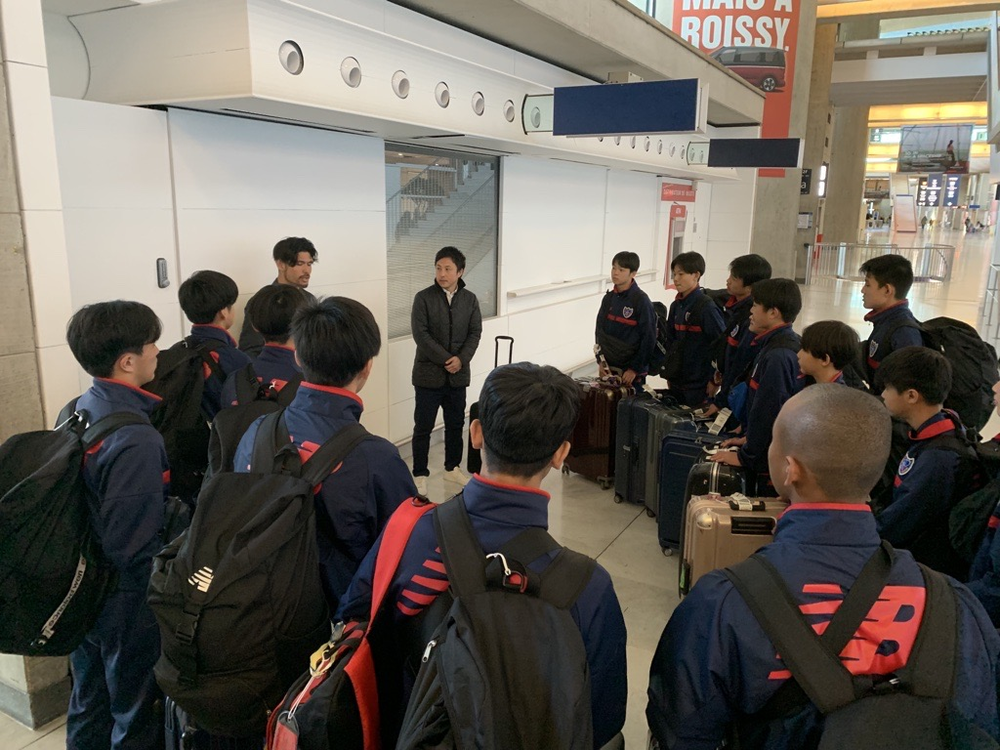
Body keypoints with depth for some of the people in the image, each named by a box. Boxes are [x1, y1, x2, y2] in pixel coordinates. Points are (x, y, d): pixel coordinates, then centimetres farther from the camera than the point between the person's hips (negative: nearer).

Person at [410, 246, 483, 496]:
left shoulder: (470, 299, 4)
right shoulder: (423, 298, -7)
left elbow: (475, 332, 2)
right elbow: (420, 334, -13)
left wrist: (461, 359, -14)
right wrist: (446, 360, -17)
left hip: (458, 374, 4)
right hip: (429, 373, -3)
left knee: (456, 424, 14)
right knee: (423, 427, 3)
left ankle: (452, 468, 31)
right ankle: (420, 475, 13)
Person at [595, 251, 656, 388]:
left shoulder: (641, 301, -13)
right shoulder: (608, 298, 5)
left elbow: (648, 339, -13)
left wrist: (635, 369, -13)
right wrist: (601, 361, 3)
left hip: (632, 371, -5)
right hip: (609, 368, 5)